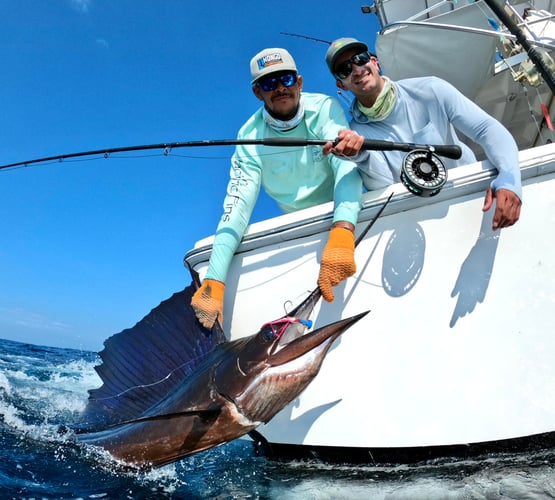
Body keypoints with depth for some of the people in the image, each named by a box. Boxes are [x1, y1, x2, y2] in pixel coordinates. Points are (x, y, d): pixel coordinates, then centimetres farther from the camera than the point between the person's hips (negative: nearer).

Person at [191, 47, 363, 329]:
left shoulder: (324, 109, -17)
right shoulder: (250, 138, -15)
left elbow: (346, 166, -32)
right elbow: (236, 207, -23)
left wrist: (340, 234, -51)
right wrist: (213, 282, -34)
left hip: (345, 214, 0)